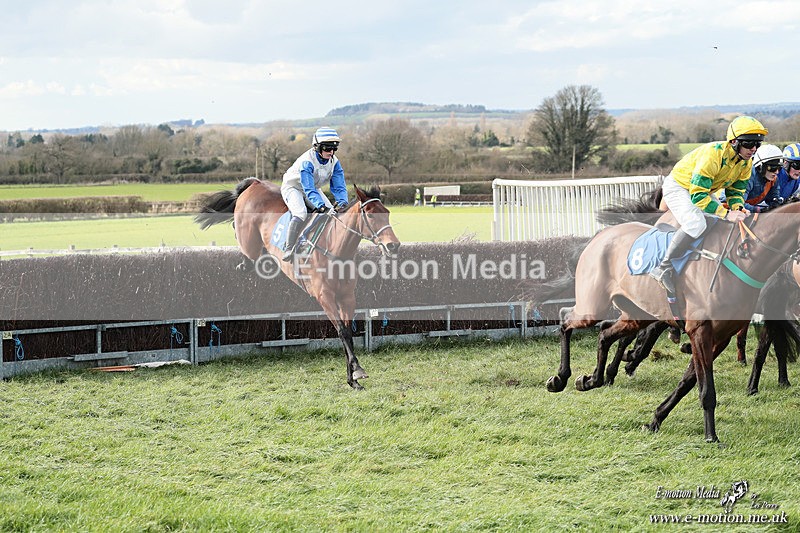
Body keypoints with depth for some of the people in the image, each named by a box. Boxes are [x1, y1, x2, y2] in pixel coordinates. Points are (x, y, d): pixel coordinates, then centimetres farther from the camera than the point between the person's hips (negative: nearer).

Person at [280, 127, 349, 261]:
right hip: (292, 187, -7)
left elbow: (339, 186, -16)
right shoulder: (307, 162, -34)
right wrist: (320, 205, -56)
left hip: (314, 189, 7)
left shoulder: (334, 162, -14)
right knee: (301, 214, -32)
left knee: (334, 213, -6)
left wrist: (342, 201, -37)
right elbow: (309, 189, -42)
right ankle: (288, 250, -26)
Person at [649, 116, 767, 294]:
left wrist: (737, 208, -19)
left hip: (703, 191, 9)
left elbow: (736, 190, 4)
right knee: (696, 224, -33)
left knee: (731, 224, 2)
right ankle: (664, 269, -26)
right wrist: (726, 214, -40)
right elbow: (698, 195, -36)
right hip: (678, 187, -9)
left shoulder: (746, 162, -9)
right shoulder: (714, 154, -35)